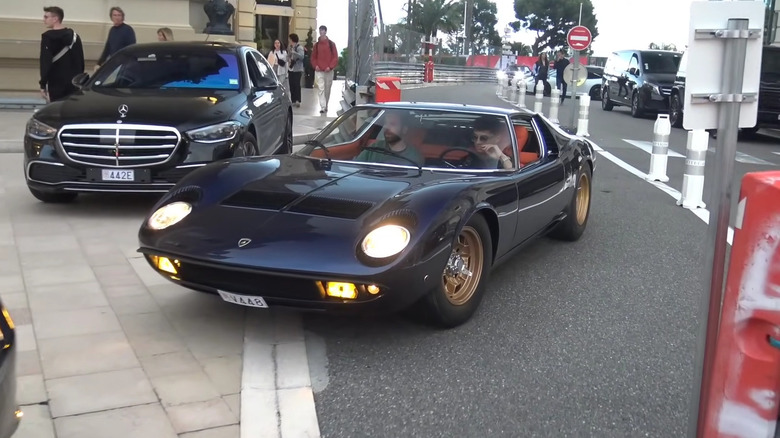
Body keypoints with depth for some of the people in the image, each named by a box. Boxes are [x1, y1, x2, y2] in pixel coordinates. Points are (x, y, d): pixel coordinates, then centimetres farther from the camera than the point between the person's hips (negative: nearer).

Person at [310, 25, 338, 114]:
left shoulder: (331, 44, 3)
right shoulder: (316, 45, 8)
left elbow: (335, 57, -1)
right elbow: (313, 57, 12)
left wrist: (330, 66, -11)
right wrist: (315, 65, -5)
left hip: (329, 71, 0)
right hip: (319, 71, 0)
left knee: (327, 89, 8)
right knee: (321, 89, -10)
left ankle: (326, 106, 22)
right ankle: (323, 107, -15)